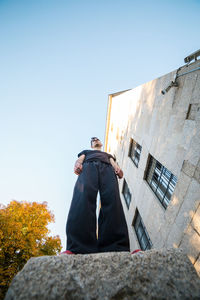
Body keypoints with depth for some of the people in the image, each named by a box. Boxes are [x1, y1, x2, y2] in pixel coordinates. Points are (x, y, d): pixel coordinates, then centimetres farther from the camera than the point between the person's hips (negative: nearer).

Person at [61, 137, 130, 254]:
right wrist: (77, 164, -5)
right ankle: (79, 248, -46)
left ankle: (115, 248, -43)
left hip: (107, 168, 1)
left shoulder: (108, 154, 46)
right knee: (84, 196, -34)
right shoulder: (86, 151, 45)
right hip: (88, 166, -1)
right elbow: (80, 159, 23)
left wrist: (117, 168, -3)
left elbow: (113, 163, 25)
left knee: (112, 200, -30)